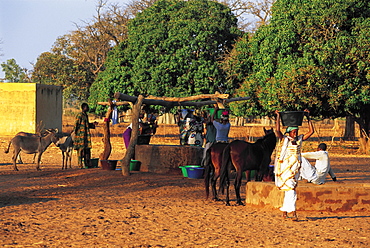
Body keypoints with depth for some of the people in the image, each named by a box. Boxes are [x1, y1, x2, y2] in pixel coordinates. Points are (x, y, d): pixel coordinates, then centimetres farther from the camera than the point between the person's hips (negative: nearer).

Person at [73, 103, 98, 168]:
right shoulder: (80, 115, -11)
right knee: (81, 149, -7)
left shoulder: (86, 115, 17)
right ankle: (80, 165, -5)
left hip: (86, 135, 9)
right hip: (81, 135, -9)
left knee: (87, 149, 9)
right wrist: (75, 133, -15)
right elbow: (76, 124, -13)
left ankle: (87, 164, 14)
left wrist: (93, 124, 14)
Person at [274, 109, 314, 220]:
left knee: (289, 191, 11)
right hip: (285, 167, -5)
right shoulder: (284, 139, -3)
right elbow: (277, 130, -18)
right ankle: (293, 213, -15)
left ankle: (284, 211, 19)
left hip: (295, 168, 5)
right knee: (290, 189, -12)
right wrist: (278, 117, -14)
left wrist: (308, 118, 7)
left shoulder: (300, 139, 9)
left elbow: (311, 131, 9)